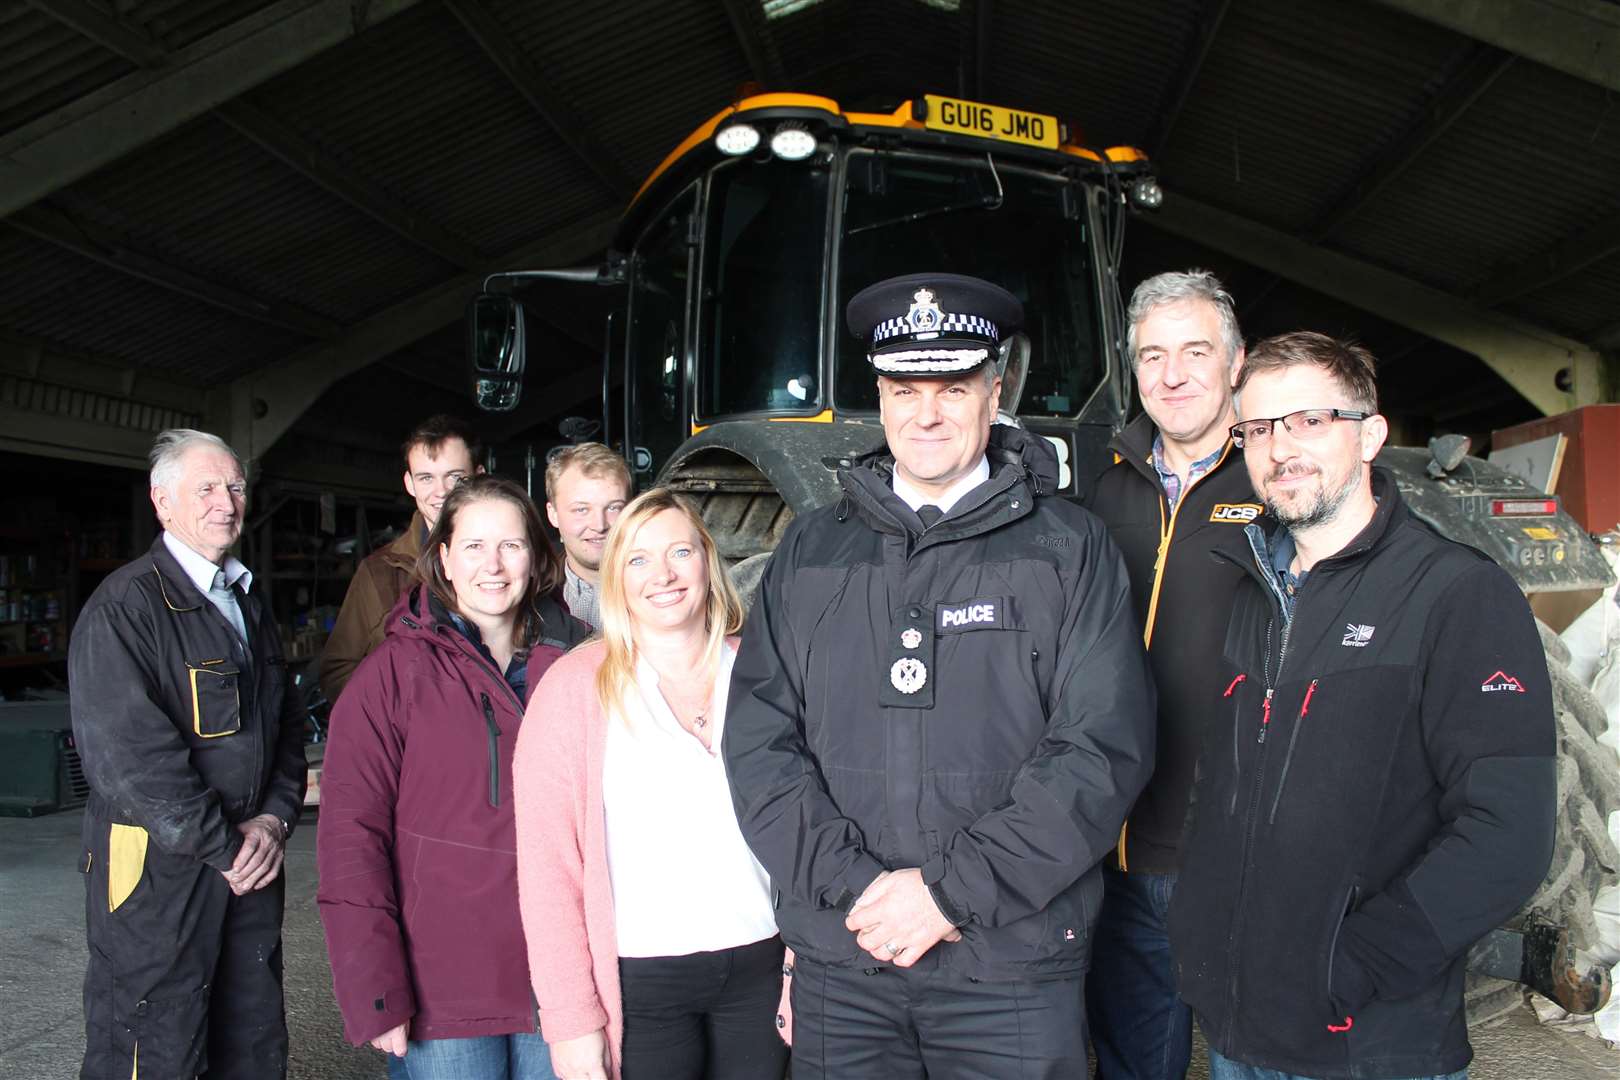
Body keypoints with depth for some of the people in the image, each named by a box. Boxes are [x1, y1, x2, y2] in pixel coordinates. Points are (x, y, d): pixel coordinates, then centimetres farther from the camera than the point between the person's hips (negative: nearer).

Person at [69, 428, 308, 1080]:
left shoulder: (248, 605, 15)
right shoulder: (125, 606, -11)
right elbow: (125, 753, -19)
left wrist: (274, 818, -1)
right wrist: (225, 849, -15)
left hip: (250, 862, 7)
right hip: (158, 872, -7)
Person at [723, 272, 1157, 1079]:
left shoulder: (1069, 549, -1)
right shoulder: (810, 551, 7)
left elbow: (1105, 747, -9)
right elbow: (758, 740, 2)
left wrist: (950, 888, -13)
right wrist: (853, 883, -10)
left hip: (1012, 965, -2)